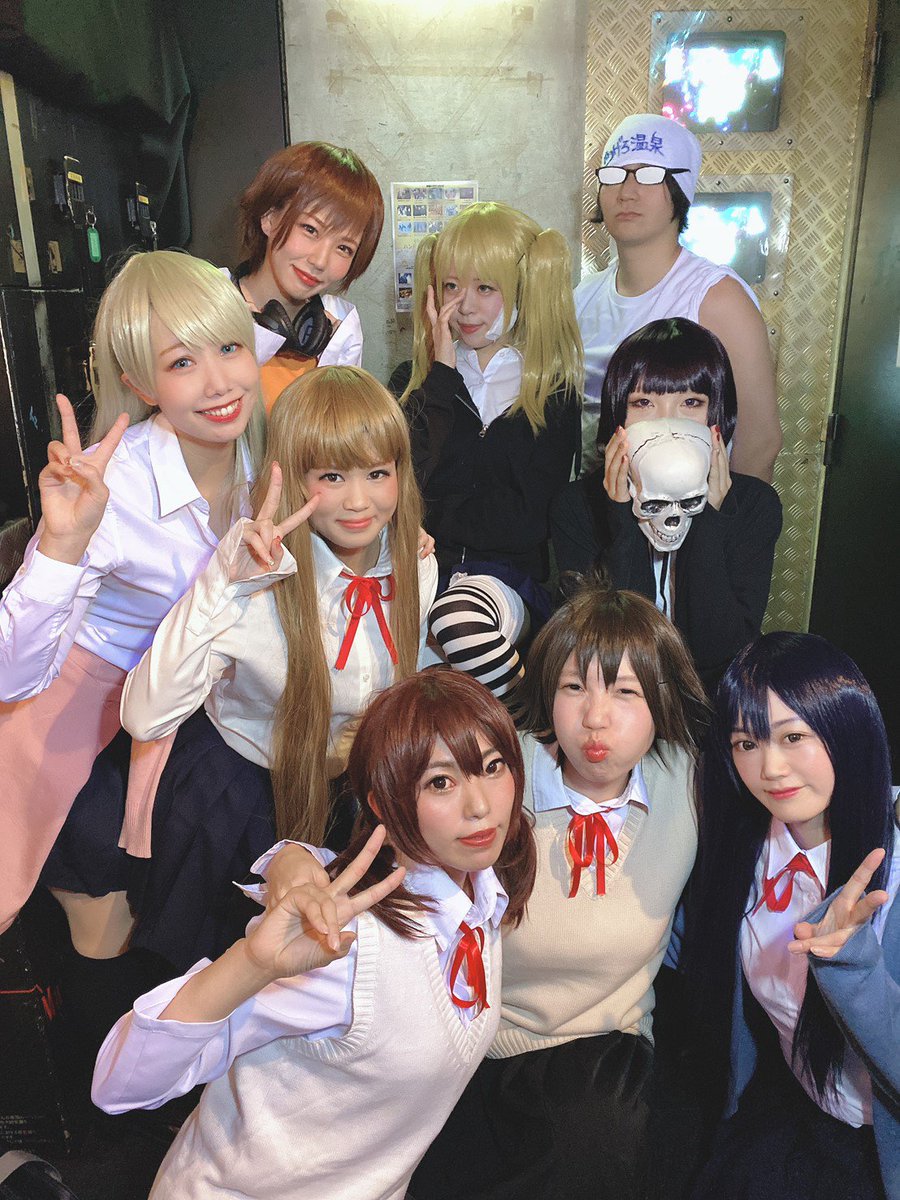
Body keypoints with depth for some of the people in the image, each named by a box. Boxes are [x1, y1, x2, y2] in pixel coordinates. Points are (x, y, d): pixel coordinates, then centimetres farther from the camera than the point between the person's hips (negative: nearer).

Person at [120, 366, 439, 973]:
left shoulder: (418, 570, -16)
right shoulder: (256, 585, -30)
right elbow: (145, 717, -41)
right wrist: (222, 587, -47)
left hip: (348, 789, 4)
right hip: (234, 795, -3)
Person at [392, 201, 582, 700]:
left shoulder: (552, 391, 4)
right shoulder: (413, 382, 11)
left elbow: (528, 518, -6)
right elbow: (429, 487, -6)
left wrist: (440, 515, -3)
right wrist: (444, 373, -3)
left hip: (511, 572, -3)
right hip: (428, 565, 3)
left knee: (459, 620, -35)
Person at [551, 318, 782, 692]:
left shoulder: (755, 503, -4)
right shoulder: (576, 504, -6)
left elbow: (723, 652, -12)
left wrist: (705, 521, -18)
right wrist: (625, 521, -20)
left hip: (714, 698, 2)